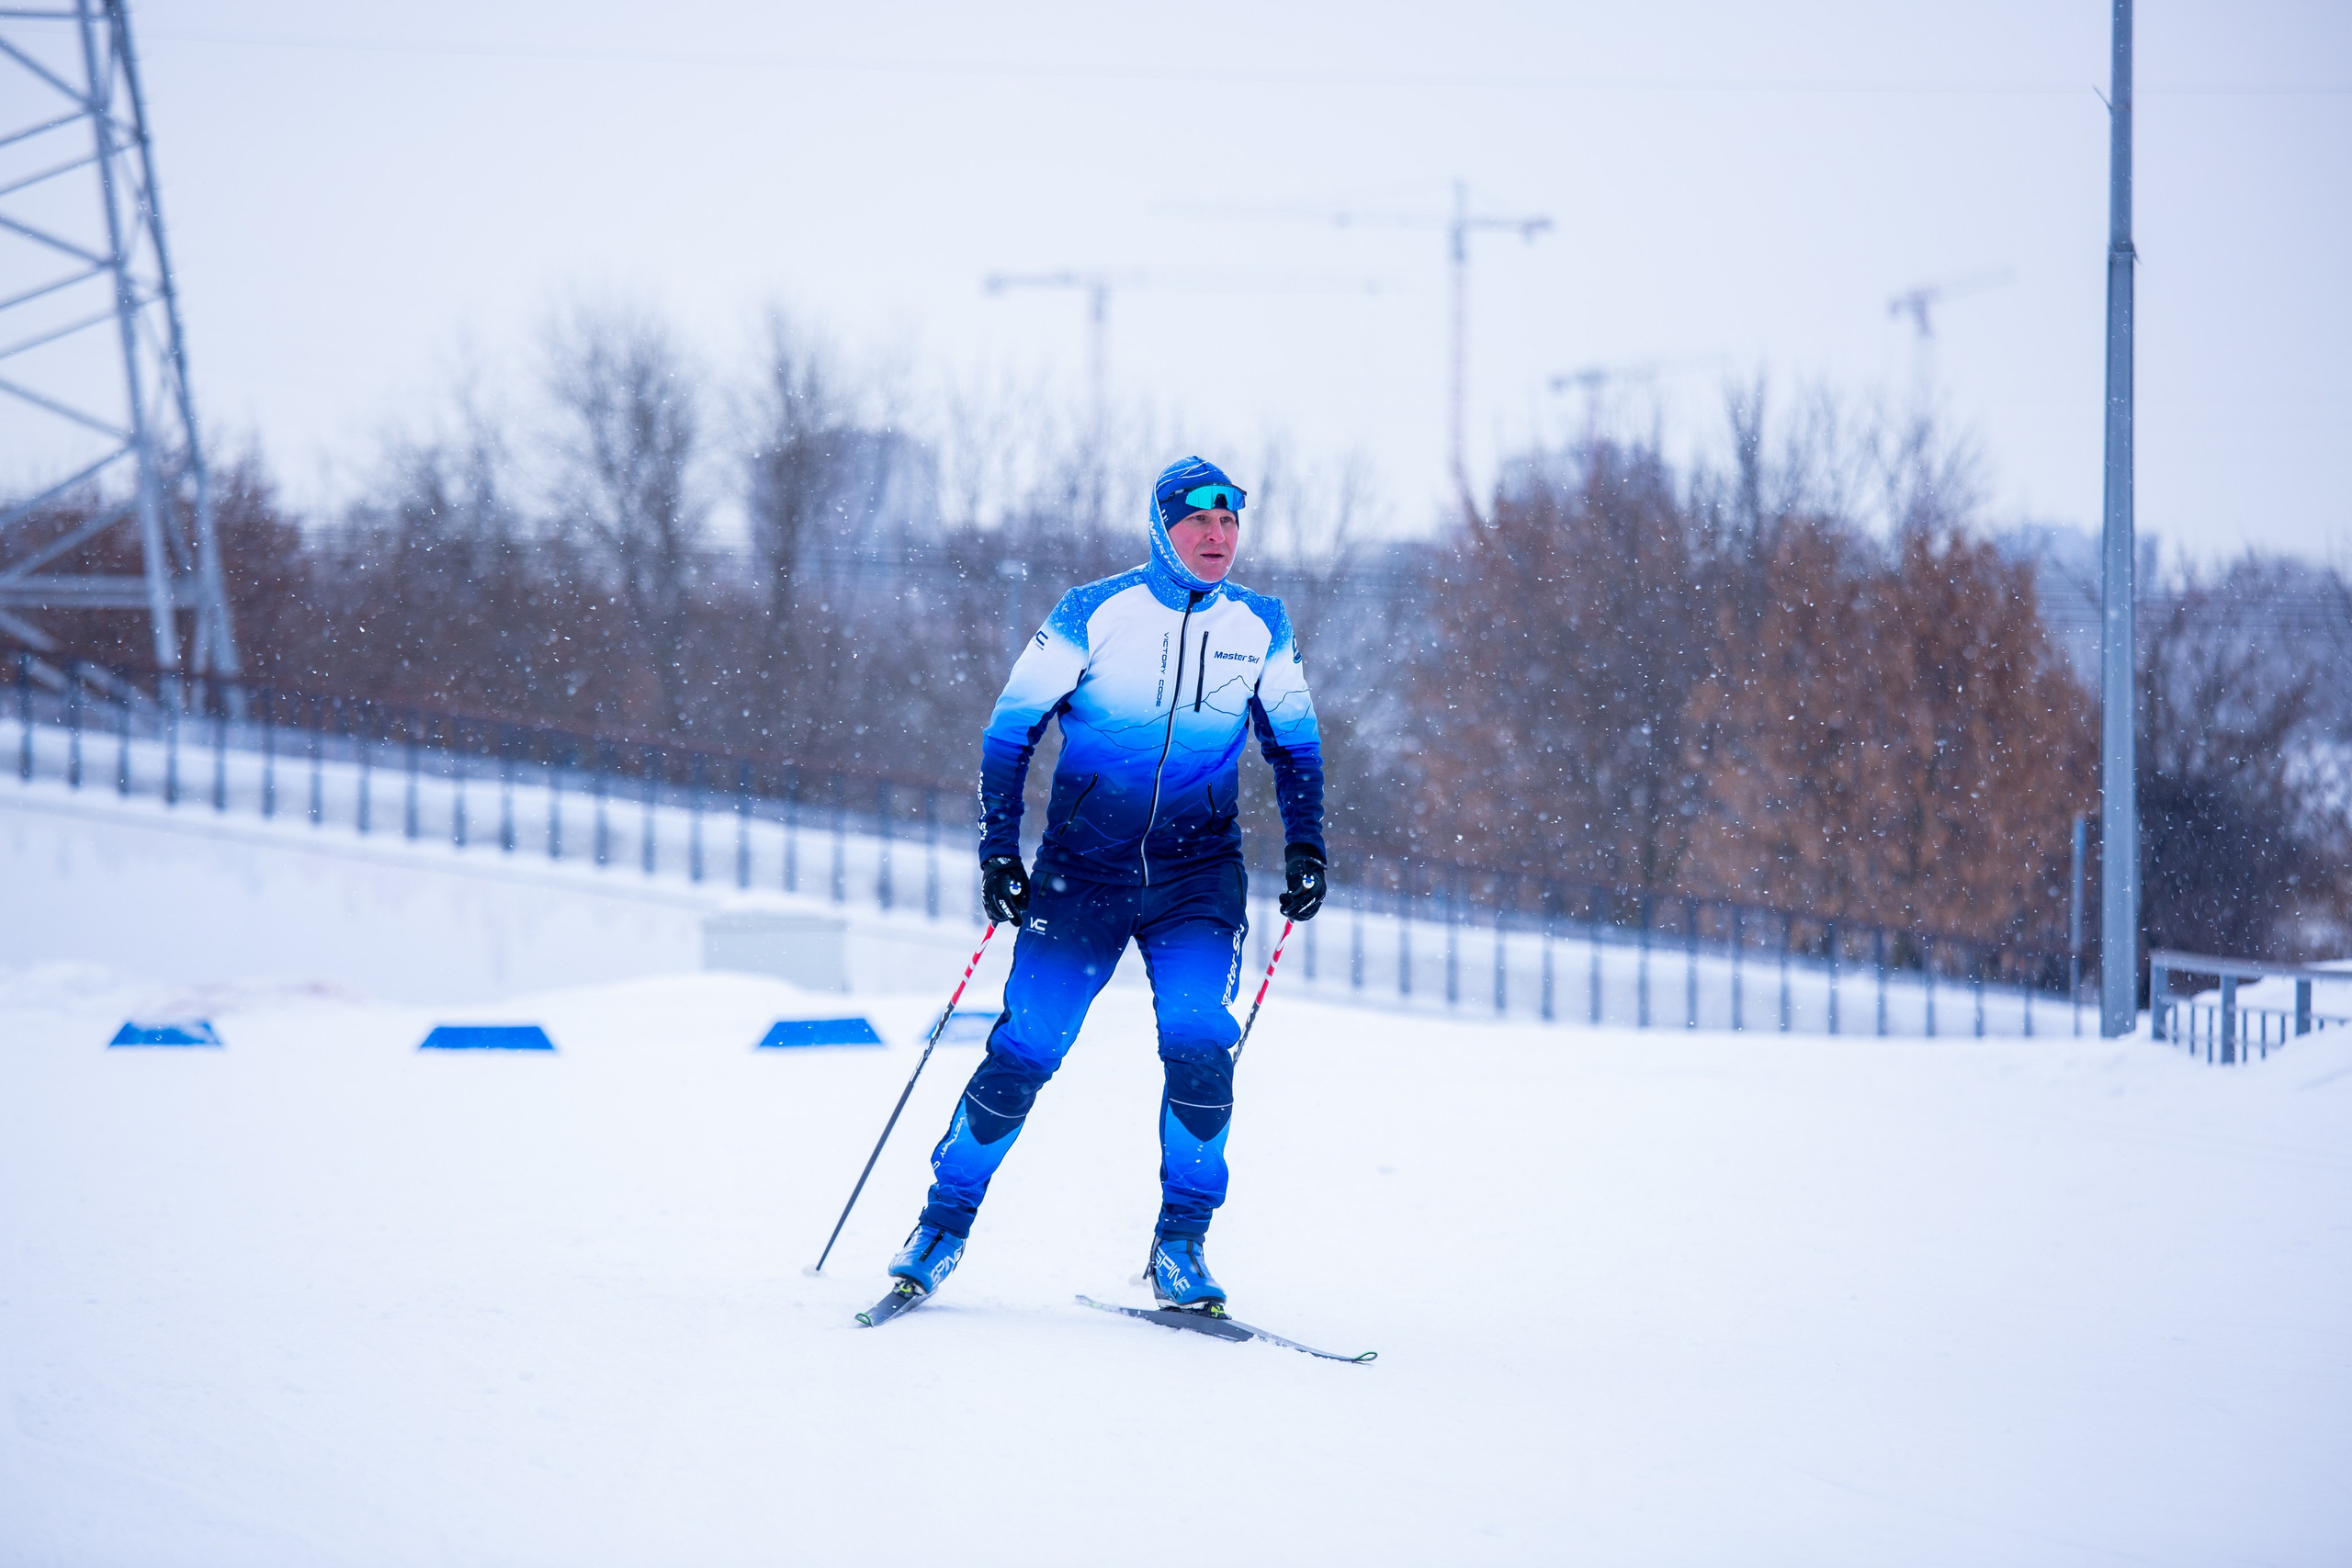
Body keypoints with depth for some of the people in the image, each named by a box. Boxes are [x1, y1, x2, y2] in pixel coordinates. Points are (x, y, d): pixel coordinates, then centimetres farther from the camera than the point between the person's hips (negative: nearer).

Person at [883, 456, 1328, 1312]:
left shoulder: (1261, 628, 3)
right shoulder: (1093, 615, -5)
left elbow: (1294, 745, 17)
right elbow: (1010, 733, 2)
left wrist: (1305, 843, 5)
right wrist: (998, 849, -6)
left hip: (1199, 873, 1)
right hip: (1084, 867, -1)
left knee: (1199, 1043, -19)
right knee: (1025, 1050, -8)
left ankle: (1181, 1242, -5)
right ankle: (945, 1220, 10)